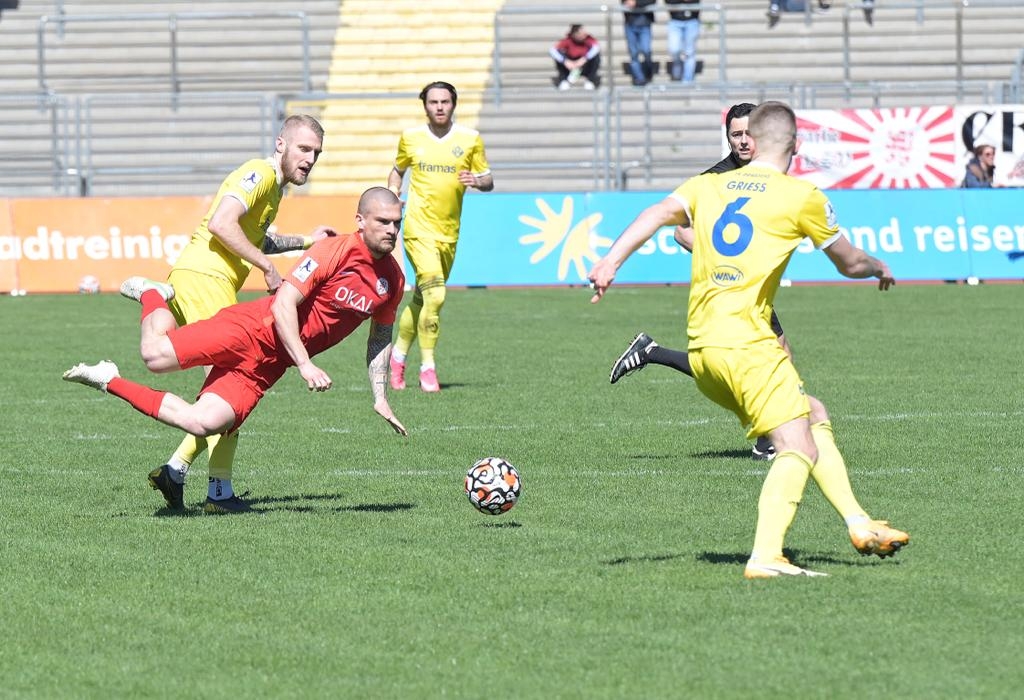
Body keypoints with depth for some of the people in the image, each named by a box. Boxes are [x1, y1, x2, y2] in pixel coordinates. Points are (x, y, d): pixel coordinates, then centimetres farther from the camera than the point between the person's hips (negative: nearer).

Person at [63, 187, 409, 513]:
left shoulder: (393, 279, 8)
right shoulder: (334, 251, -14)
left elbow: (380, 338, 23)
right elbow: (283, 304, -18)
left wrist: (380, 398, 15)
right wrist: (305, 365, -25)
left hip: (264, 366, 6)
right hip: (253, 328, -5)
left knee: (204, 424, -15)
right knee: (155, 354, -20)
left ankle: (111, 382, 4)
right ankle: (153, 295, 17)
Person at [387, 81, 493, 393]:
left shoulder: (470, 139, 3)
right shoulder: (410, 137, 3)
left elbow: (488, 181, 7)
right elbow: (397, 171, 20)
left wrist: (476, 180, -15)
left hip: (449, 232, 3)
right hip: (419, 228, -3)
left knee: (421, 299, 13)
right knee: (435, 294, -19)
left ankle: (399, 353, 33)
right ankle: (427, 366, -12)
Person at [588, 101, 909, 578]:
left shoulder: (707, 186, 14)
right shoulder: (802, 197, 2)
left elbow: (659, 214, -4)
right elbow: (849, 263, 15)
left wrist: (612, 261, -14)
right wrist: (880, 269, 37)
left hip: (700, 350, 7)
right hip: (746, 342, -7)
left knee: (815, 418, 20)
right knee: (799, 450, -11)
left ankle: (859, 525, 19)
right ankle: (765, 557, -29)